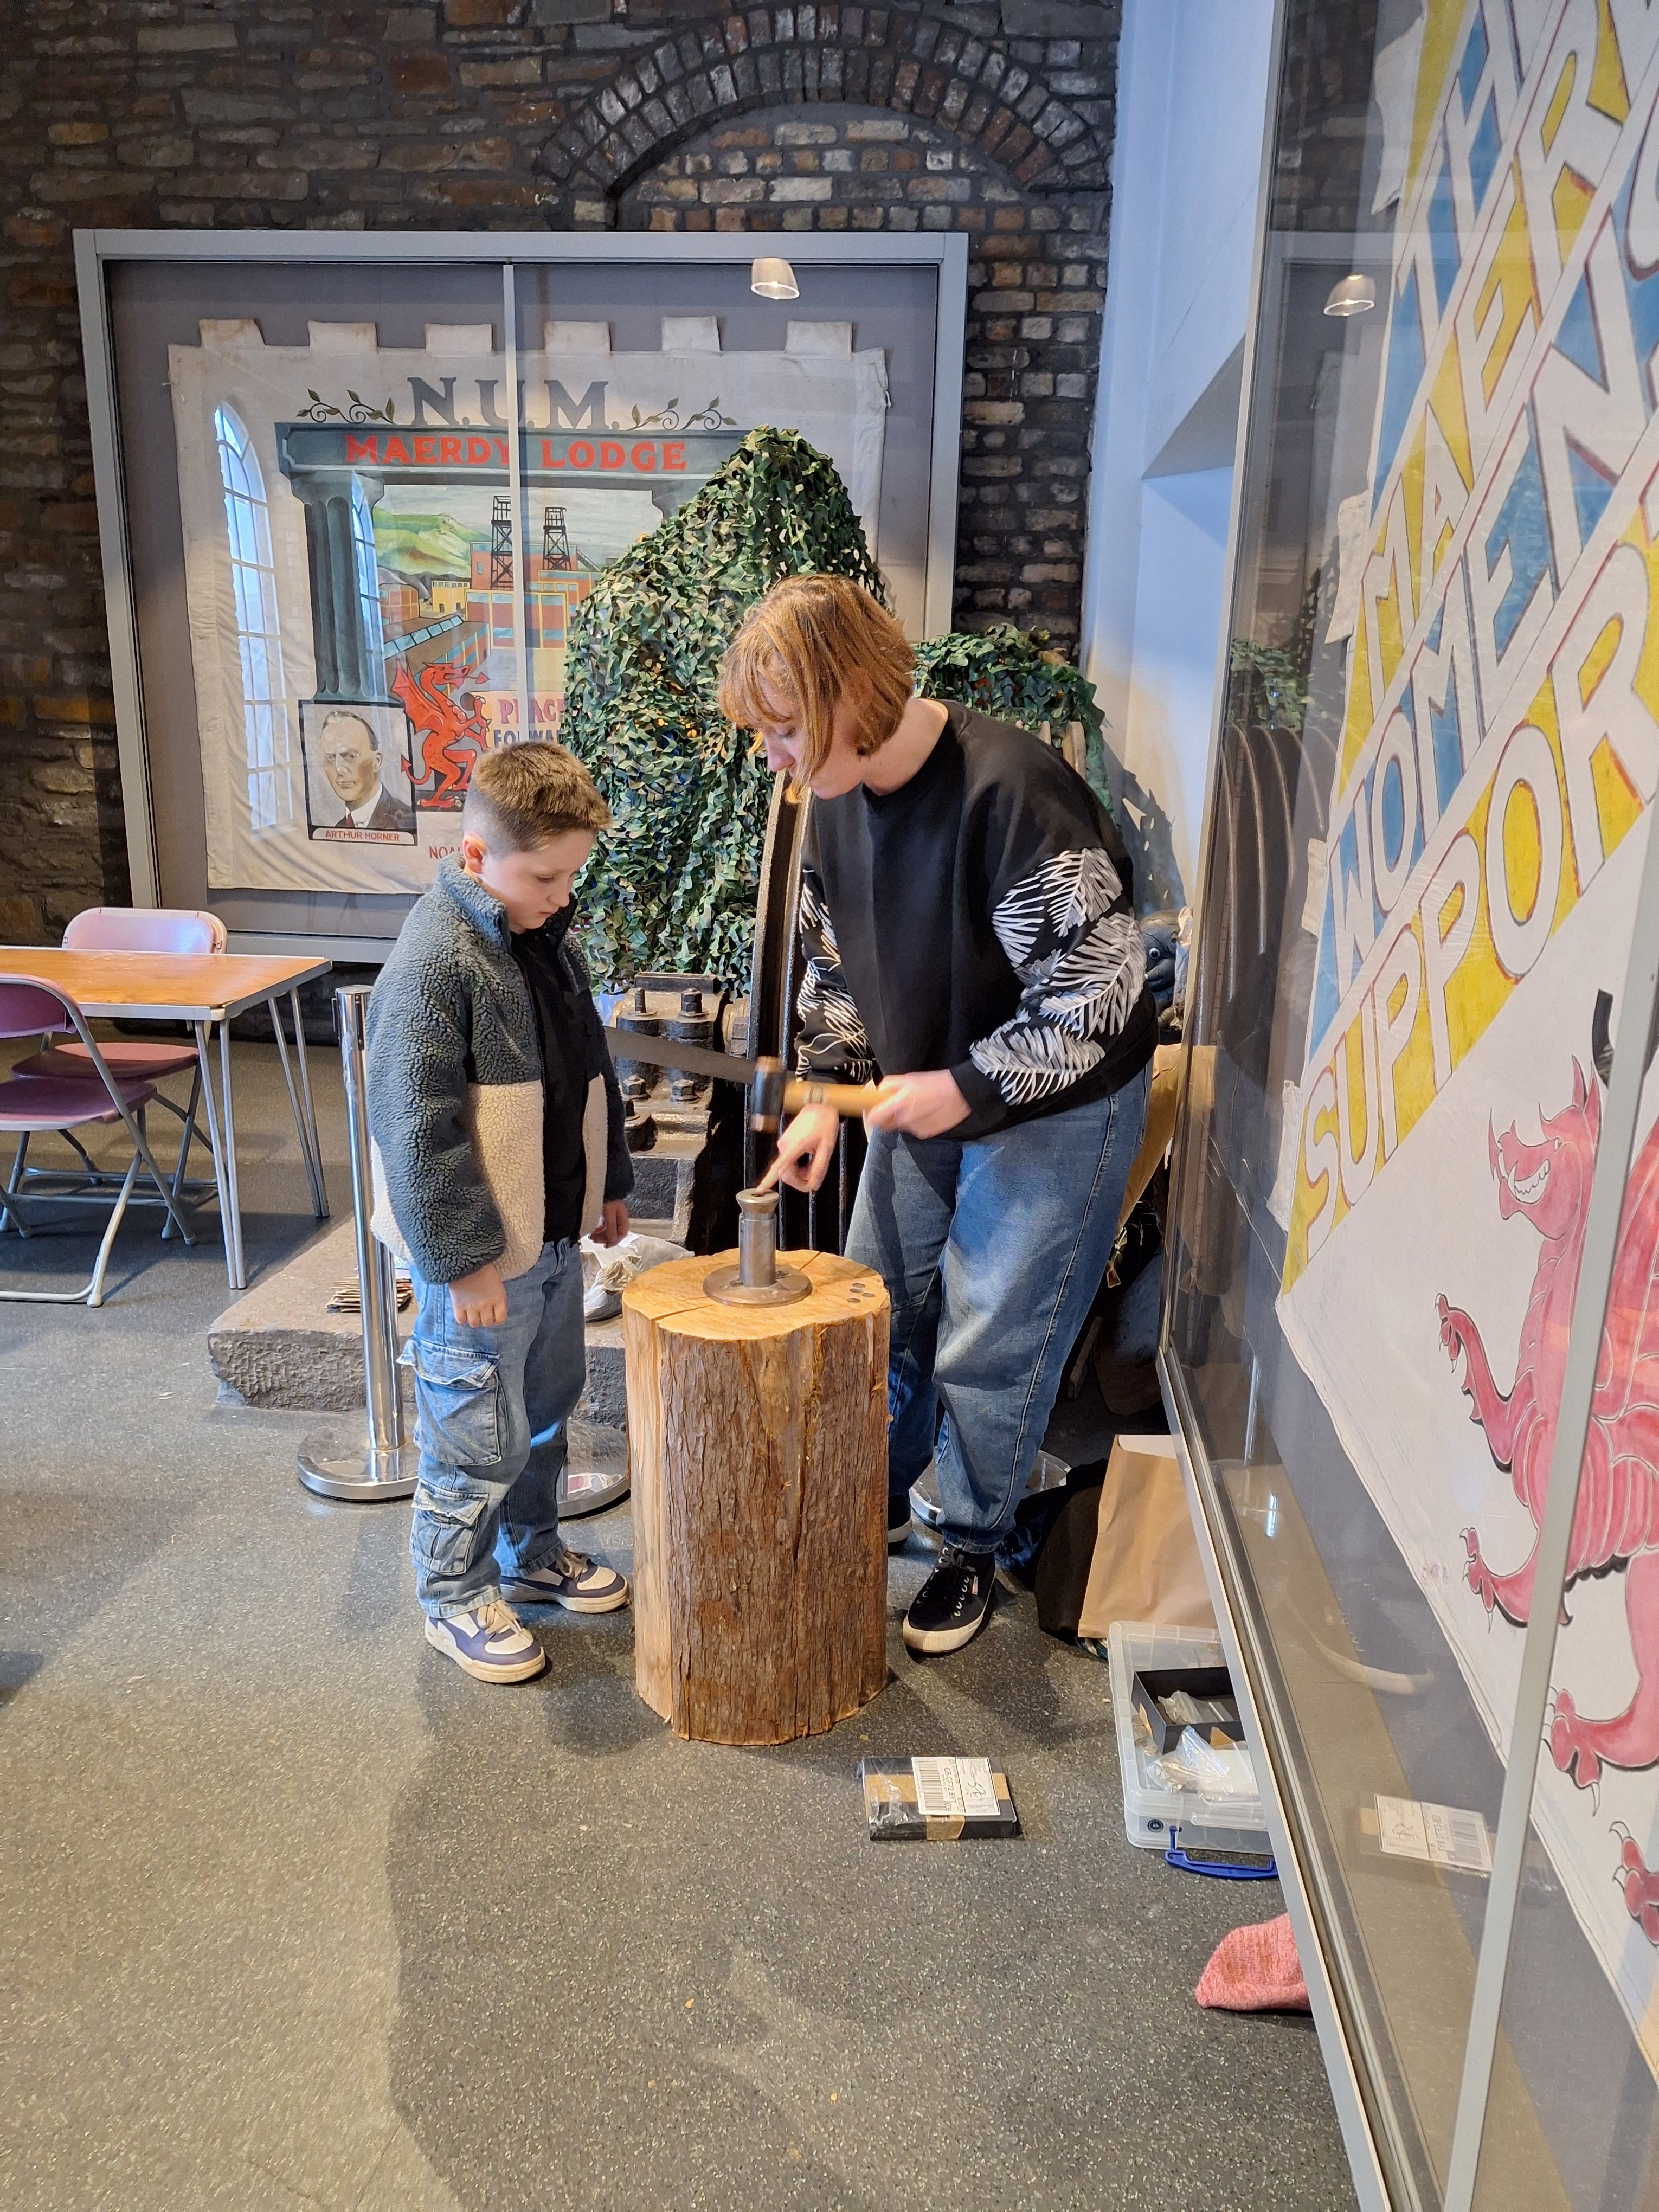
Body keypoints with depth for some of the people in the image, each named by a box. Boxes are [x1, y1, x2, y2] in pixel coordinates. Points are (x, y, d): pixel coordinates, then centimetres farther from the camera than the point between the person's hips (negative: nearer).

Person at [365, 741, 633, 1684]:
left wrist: (610, 1181, 18)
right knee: (480, 1436, 6)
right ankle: (456, 1596, 27)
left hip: (555, 1231, 9)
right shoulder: (435, 963, -22)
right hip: (481, 1254, -8)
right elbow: (419, 1133, -23)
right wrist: (464, 1262, -21)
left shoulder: (550, 936, 5)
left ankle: (532, 1553, 43)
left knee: (547, 1409, 22)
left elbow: (593, 1072, 16)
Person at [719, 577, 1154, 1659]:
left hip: (1054, 1112, -7)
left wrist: (967, 1085, -23)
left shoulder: (1012, 792, -29)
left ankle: (974, 1546, 28)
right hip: (922, 1098, 7)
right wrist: (825, 1097, 1)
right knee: (878, 1315, 16)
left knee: (988, 1347, 3)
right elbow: (835, 968, 10)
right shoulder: (840, 799, -3)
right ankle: (878, 1506, 40)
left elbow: (1100, 989, -26)